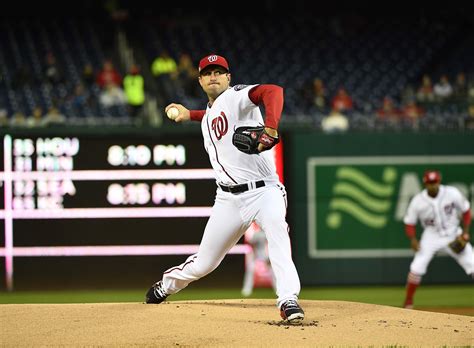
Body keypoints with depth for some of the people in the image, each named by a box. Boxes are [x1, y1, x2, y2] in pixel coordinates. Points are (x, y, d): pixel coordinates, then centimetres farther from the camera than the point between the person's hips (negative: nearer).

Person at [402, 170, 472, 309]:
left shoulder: (452, 193, -16)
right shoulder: (418, 201, -15)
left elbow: (466, 210, -1)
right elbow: (409, 222, -4)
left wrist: (465, 231, -9)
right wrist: (413, 239, -20)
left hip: (453, 234, 1)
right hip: (432, 235, 0)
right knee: (417, 267, -13)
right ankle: (408, 302, 2)